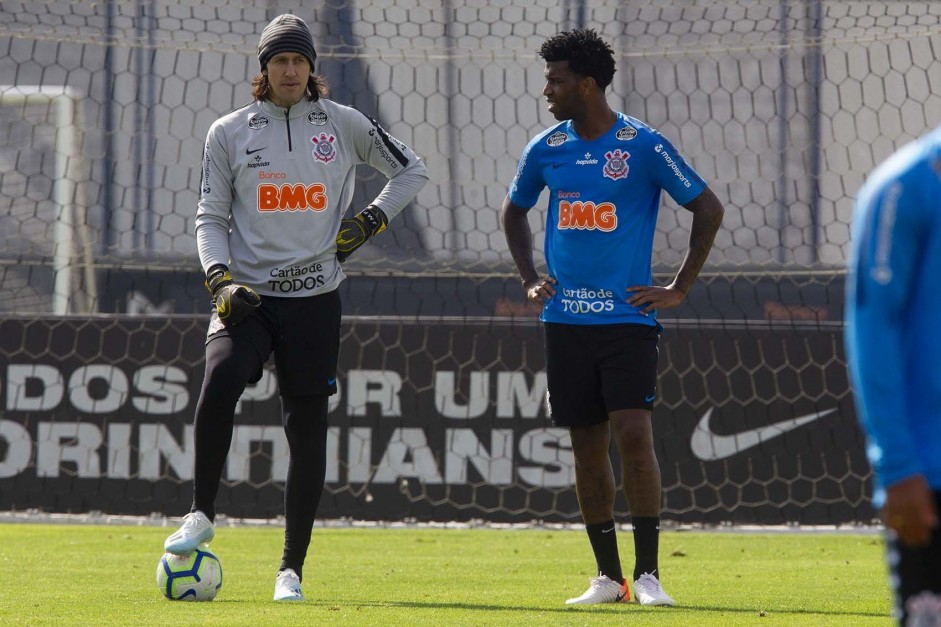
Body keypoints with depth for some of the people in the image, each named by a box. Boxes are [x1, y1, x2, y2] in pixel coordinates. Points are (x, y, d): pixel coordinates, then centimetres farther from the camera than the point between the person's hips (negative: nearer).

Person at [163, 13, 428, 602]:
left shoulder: (343, 124, 5)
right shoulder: (230, 132, 5)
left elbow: (412, 170, 17)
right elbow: (211, 216, 7)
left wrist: (371, 222, 4)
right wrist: (221, 281, -9)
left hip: (315, 295, 1)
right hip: (248, 293, -1)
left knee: (307, 428, 1)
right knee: (221, 377, -29)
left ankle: (292, 569, 9)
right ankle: (202, 515, -18)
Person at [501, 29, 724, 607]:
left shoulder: (643, 146, -7)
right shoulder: (546, 150, 7)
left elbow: (709, 209, -2)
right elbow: (514, 212, 26)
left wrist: (680, 289, -2)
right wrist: (530, 280, 15)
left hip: (628, 317, -4)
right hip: (567, 320, 4)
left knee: (634, 434, -15)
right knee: (588, 447, 6)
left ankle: (648, 574, -9)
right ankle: (608, 576, 13)